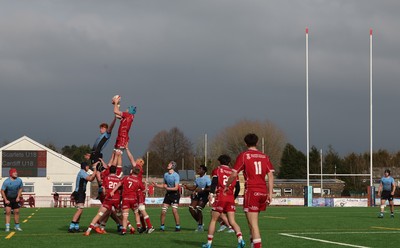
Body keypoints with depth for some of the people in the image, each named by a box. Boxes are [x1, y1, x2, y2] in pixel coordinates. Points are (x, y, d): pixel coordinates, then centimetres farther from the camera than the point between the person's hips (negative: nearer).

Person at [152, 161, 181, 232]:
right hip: (168, 194, 6)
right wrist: (156, 185, 8)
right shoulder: (165, 174, 9)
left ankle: (178, 226, -5)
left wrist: (167, 188, -27)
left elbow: (176, 188, -18)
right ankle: (162, 227, 10)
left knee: (174, 210, -16)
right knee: (163, 211, -1)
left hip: (175, 194, -6)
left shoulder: (176, 175, -13)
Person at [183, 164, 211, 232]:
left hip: (204, 196, -8)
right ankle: (199, 223, 14)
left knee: (198, 209, -17)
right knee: (191, 208, -1)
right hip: (198, 195, 8)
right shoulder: (197, 179, 11)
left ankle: (200, 226, -2)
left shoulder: (207, 178, -14)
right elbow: (193, 187, 13)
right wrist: (187, 187, -4)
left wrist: (202, 189, -26)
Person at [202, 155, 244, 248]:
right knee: (232, 222, 2)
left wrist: (211, 193, -16)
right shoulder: (233, 172, 16)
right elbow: (238, 188, 13)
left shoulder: (217, 170, 7)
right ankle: (240, 239, -18)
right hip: (231, 199, 3)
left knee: (213, 220, 6)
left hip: (220, 198, -3)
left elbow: (214, 183, -8)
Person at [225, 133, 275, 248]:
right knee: (253, 221, 22)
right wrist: (270, 193, 5)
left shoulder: (243, 156, -2)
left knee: (253, 223, -6)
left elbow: (234, 174, -4)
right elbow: (270, 175, 5)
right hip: (263, 192, 5)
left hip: (251, 191, -5)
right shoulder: (265, 157, 11)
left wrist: (226, 186, 12)